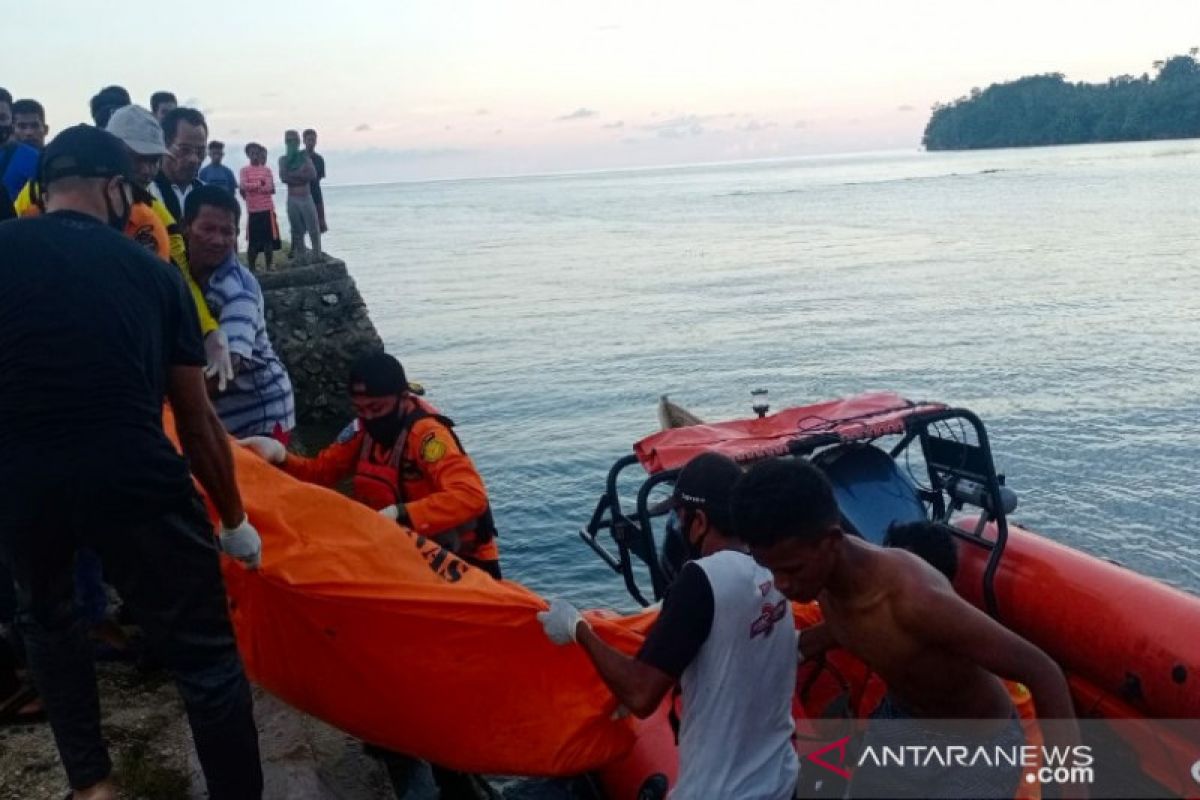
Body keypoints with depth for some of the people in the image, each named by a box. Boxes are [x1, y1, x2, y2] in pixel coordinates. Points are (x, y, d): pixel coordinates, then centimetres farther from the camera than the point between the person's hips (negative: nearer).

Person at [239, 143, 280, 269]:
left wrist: (251, 188, -8)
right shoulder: (244, 170, 4)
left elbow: (271, 189, -1)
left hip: (267, 209, 1)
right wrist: (259, 184, -9)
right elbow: (242, 187, -9)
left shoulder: (267, 170, 8)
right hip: (252, 210, -1)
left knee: (269, 240, 1)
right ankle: (251, 268, 8)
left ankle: (269, 267, 9)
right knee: (252, 241, 1)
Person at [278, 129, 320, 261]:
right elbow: (283, 177, -6)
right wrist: (301, 174, -11)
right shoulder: (283, 159, 8)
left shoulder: (304, 156, 5)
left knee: (314, 230, -4)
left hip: (307, 198, -1)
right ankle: (300, 260, 5)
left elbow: (313, 175, -8)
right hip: (292, 199, 1)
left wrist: (293, 175, -9)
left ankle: (317, 258, 0)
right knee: (297, 232, 3)